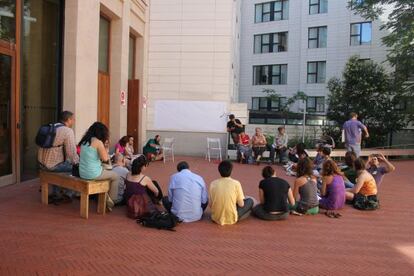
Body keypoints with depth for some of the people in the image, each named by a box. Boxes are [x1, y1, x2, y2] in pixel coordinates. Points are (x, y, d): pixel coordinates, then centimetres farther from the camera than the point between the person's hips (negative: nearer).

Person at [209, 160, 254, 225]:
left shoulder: (213, 184, -9)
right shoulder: (236, 183, -17)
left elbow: (210, 205, -4)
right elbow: (241, 204, -11)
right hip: (231, 219, -3)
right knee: (250, 201, 14)